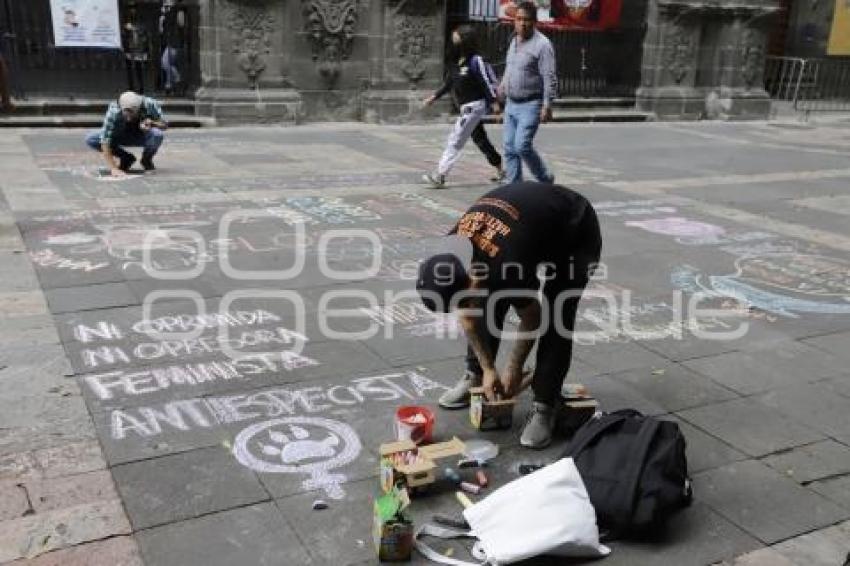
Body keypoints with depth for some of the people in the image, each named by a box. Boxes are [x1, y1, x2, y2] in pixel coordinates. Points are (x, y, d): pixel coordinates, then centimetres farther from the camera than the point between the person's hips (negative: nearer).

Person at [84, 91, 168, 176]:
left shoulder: (150, 104, -30)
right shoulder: (113, 111, -32)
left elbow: (164, 124, -17)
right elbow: (105, 141, -33)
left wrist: (151, 123, -39)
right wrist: (113, 169, -39)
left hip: (142, 136, -1)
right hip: (120, 136, 1)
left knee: (157, 134, -35)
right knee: (90, 140, -22)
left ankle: (147, 159, -3)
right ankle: (126, 158, -1)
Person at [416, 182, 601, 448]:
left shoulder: (506, 266, -40)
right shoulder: (449, 253, -21)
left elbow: (532, 319, -20)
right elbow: (467, 316, -4)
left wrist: (513, 371, -7)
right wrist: (488, 369, -2)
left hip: (575, 232, -6)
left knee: (555, 319, -17)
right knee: (489, 302, -2)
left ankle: (544, 407, -6)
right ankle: (475, 377, 16)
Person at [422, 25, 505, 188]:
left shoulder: (475, 60, -14)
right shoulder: (456, 61, 10)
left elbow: (487, 82, -15)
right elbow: (449, 83, 17)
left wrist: (494, 102, -17)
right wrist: (434, 96, 13)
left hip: (474, 106, -9)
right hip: (466, 107, 9)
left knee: (455, 140, -11)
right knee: (480, 140, 17)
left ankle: (439, 176, -11)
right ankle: (500, 170, 29)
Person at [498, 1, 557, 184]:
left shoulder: (542, 44, -13)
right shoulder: (514, 41, 12)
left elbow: (550, 78, -18)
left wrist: (547, 105, -23)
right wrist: (503, 86, 31)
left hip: (530, 105, -8)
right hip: (511, 104, 8)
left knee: (522, 146, -14)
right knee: (510, 149, 5)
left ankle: (546, 180, 7)